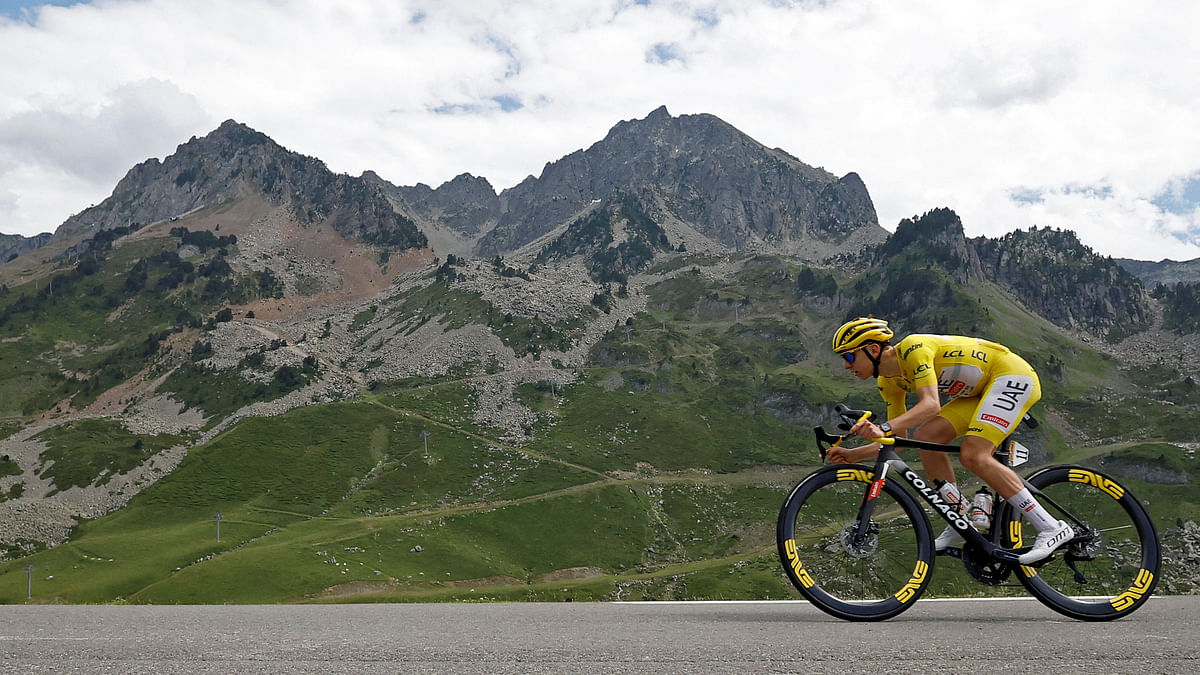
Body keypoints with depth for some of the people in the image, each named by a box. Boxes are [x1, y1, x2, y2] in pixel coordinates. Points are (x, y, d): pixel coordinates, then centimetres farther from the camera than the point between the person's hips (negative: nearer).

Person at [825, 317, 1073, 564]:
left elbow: (931, 404, -36)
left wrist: (883, 428, -48)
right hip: (983, 389, 9)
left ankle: (1052, 528, -16)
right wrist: (853, 455, -4)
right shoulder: (889, 382, 2)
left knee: (973, 456, -23)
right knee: (925, 436, -9)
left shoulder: (912, 348, -24)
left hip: (1014, 375, -9)